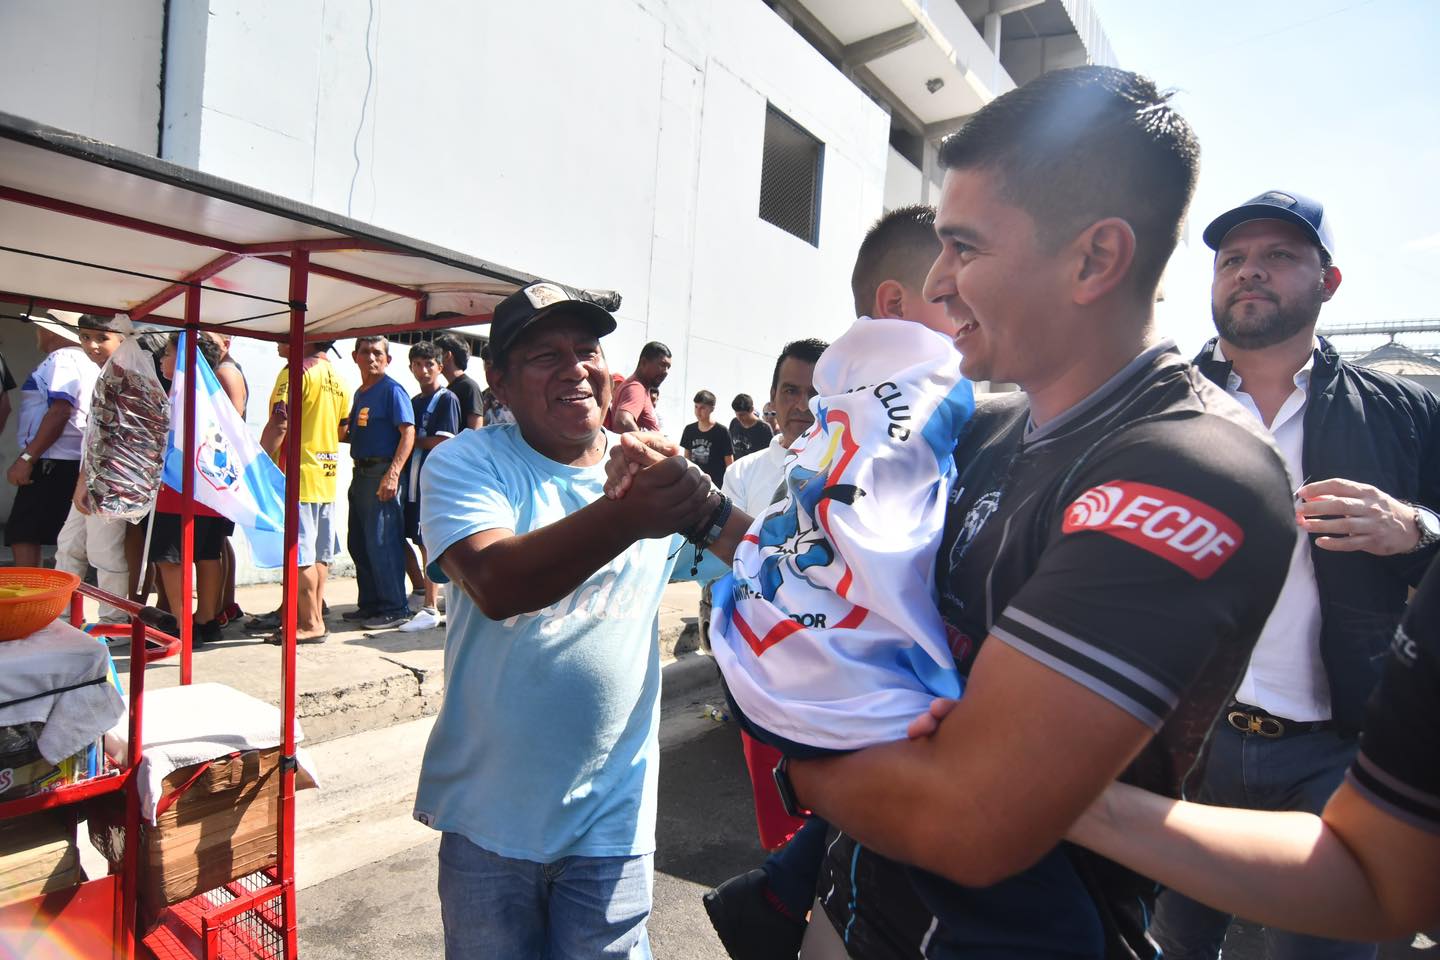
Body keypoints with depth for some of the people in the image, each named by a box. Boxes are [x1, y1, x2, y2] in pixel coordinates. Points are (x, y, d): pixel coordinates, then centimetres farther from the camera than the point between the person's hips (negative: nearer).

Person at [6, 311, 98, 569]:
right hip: (74, 463, 10)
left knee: (22, 536, -10)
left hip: (52, 463, -9)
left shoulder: (60, 359, -8)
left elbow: (59, 412, -21)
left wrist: (27, 458, -21)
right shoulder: (86, 363, 20)